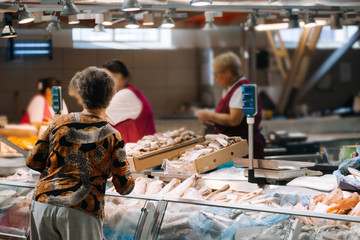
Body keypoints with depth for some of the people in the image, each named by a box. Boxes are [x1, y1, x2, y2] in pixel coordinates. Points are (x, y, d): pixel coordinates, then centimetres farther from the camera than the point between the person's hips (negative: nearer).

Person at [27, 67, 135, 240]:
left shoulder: (59, 123, 6)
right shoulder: (112, 137, -1)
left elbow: (33, 161, 11)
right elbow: (124, 188, 0)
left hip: (43, 203, 3)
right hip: (81, 213, -3)